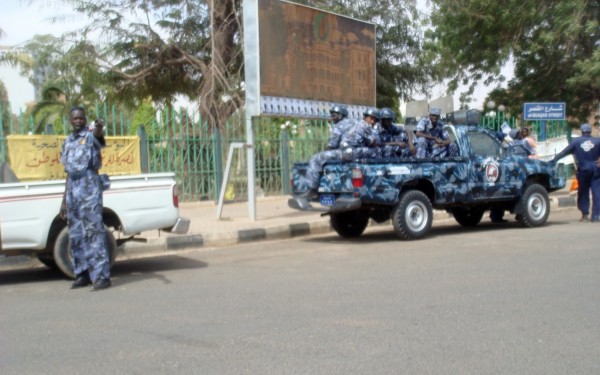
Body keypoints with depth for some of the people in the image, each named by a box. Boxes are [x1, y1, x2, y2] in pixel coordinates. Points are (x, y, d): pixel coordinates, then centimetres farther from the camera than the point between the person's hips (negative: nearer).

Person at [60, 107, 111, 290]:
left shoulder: (91, 136, -1)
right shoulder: (67, 142, 19)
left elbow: (99, 135, -29)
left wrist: (99, 129, -54)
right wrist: (64, 200, 19)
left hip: (89, 185, -7)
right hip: (72, 187, 7)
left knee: (94, 231, -11)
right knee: (75, 234, 9)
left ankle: (101, 275, -12)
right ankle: (82, 274, 17)